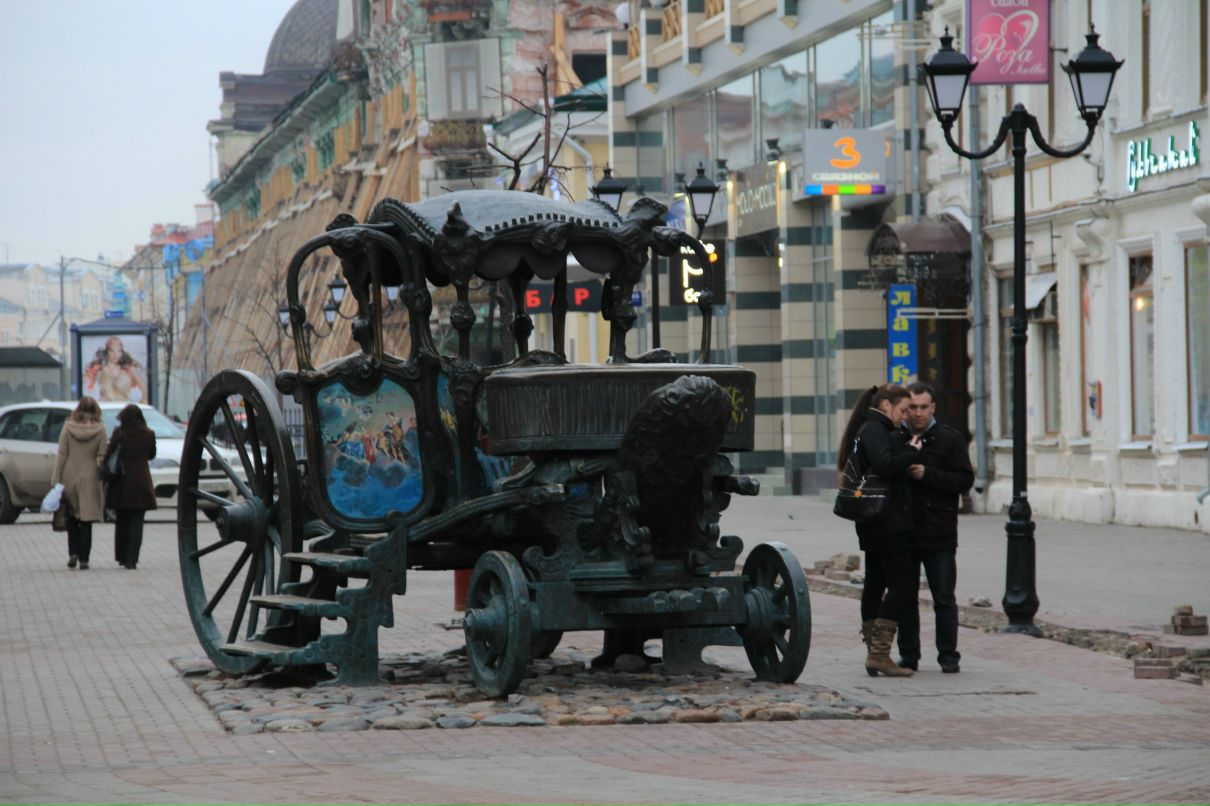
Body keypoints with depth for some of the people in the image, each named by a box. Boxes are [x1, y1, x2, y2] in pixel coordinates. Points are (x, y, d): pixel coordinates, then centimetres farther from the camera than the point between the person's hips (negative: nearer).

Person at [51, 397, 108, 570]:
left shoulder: (68, 427, -4)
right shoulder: (100, 430, -5)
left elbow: (62, 455, -3)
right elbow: (102, 458, -6)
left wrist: (56, 479, 0)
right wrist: (103, 478, 1)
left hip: (70, 478, 1)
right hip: (89, 480, -1)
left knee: (71, 518, 17)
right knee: (86, 521, 4)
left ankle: (73, 553, 7)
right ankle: (83, 559, -1)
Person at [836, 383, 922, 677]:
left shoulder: (871, 430, 18)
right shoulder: (875, 430, -13)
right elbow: (884, 465, -28)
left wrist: (906, 450, 4)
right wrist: (912, 453, -15)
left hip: (873, 525, 11)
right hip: (888, 524, -11)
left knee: (875, 585, 11)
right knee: (902, 587, -9)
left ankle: (874, 653, 14)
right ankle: (879, 653, -12)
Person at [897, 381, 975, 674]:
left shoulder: (950, 439, 1)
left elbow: (965, 480, -7)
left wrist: (927, 474, -16)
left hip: (939, 535, -2)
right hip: (903, 533, 3)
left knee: (944, 599, 0)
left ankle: (948, 656, 7)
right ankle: (908, 655, 15)